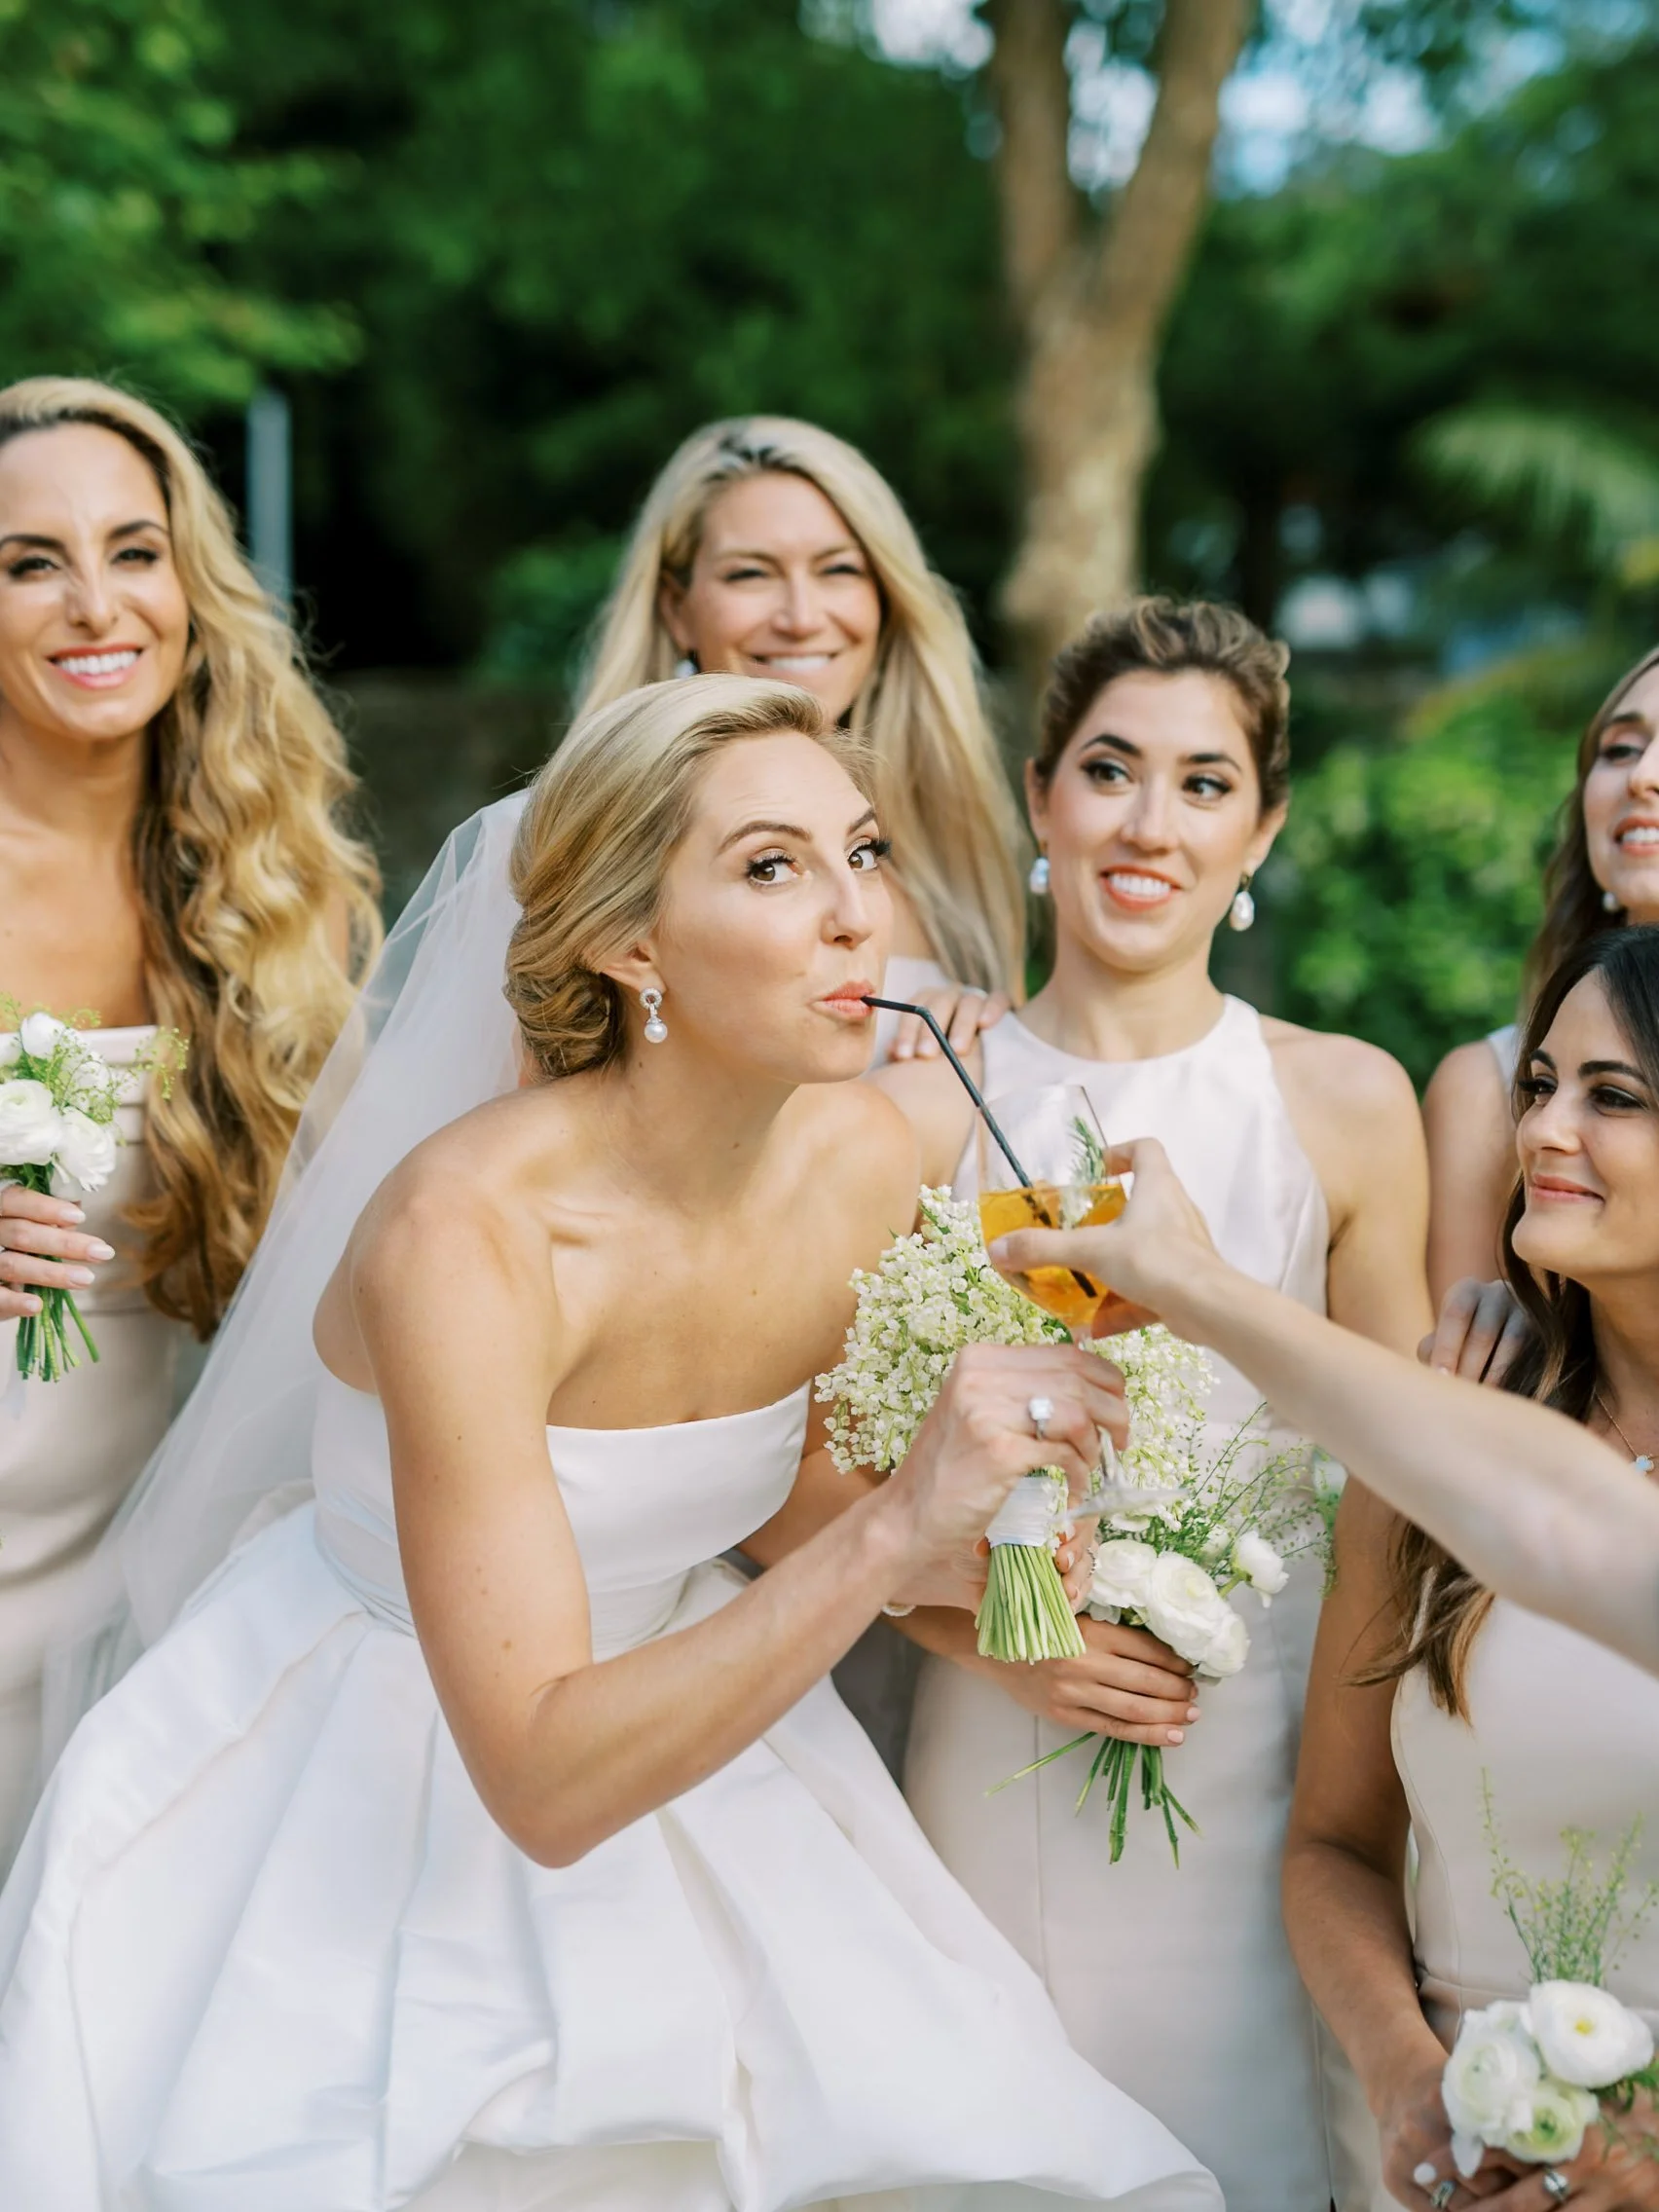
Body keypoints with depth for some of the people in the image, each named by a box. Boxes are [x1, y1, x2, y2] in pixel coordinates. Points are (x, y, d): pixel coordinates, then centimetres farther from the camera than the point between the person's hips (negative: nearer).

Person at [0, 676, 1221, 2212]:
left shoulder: (863, 1161, -13)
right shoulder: (463, 1223, -31)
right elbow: (541, 1782, -33)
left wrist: (962, 1565, -15)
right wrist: (892, 1531, -40)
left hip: (656, 1698, 5)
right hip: (354, 1797, -5)